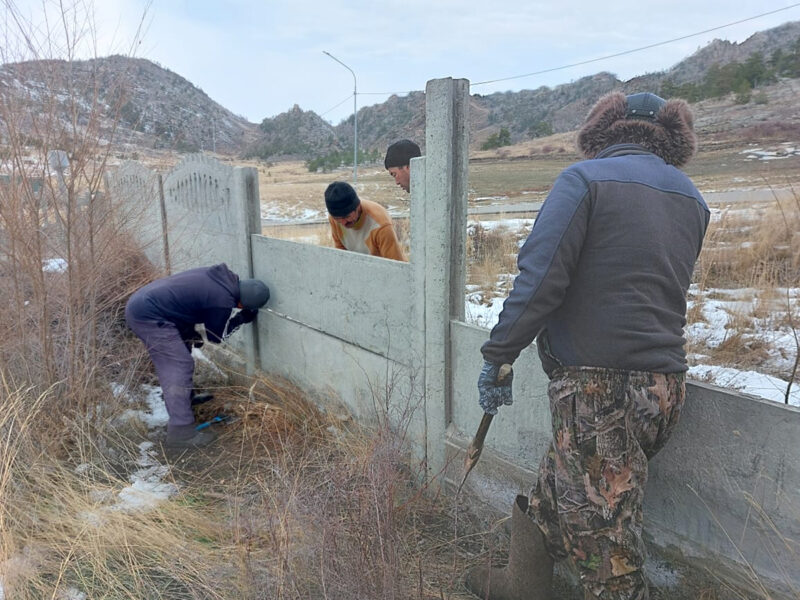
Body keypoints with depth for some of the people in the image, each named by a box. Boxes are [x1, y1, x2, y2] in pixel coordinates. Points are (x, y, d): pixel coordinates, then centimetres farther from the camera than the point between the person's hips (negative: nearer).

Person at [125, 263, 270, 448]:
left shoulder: (219, 275, 6)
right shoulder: (223, 301, -18)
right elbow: (216, 337, -1)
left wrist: (190, 332, 17)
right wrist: (241, 319, 8)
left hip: (140, 300, 10)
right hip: (147, 315, -10)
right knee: (180, 367, -8)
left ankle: (185, 397, 43)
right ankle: (181, 433, -6)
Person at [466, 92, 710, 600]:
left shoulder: (585, 179, -7)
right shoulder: (692, 199, 14)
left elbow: (539, 279, -16)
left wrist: (499, 355, -10)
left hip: (597, 386, -8)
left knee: (600, 526, 4)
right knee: (555, 492, 23)